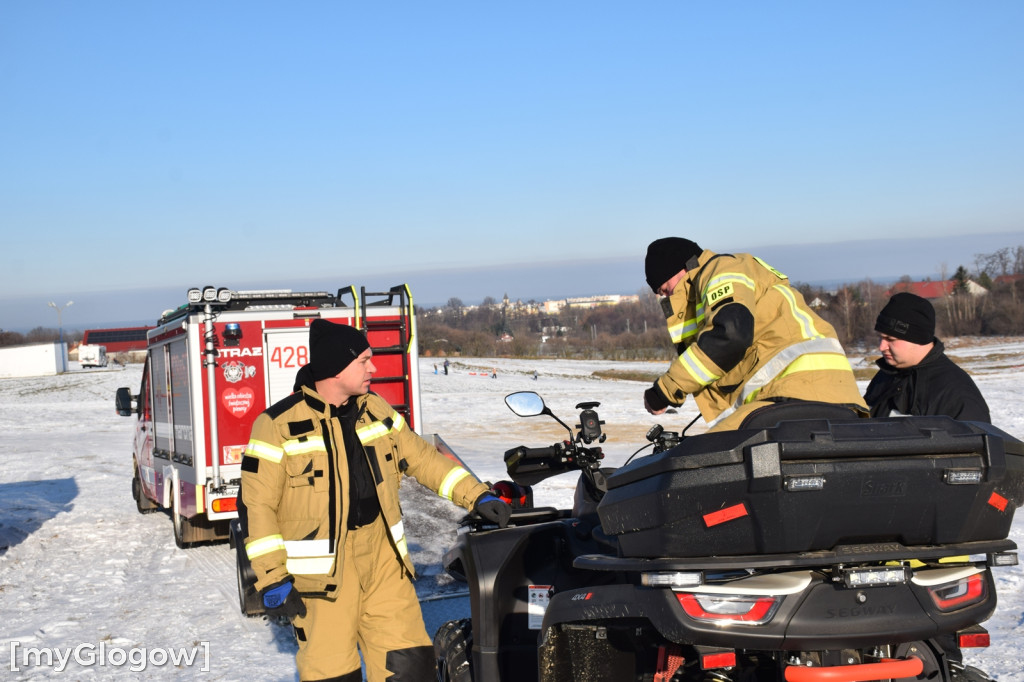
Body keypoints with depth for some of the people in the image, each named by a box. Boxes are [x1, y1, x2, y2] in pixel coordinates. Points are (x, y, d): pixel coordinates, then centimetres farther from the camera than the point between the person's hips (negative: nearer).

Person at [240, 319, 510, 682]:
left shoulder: (375, 409, 7)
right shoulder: (278, 424, -10)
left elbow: (421, 456, 14)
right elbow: (256, 505, -10)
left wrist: (476, 495, 5)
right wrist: (273, 580, -14)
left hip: (383, 556, 5)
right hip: (321, 567, -5)